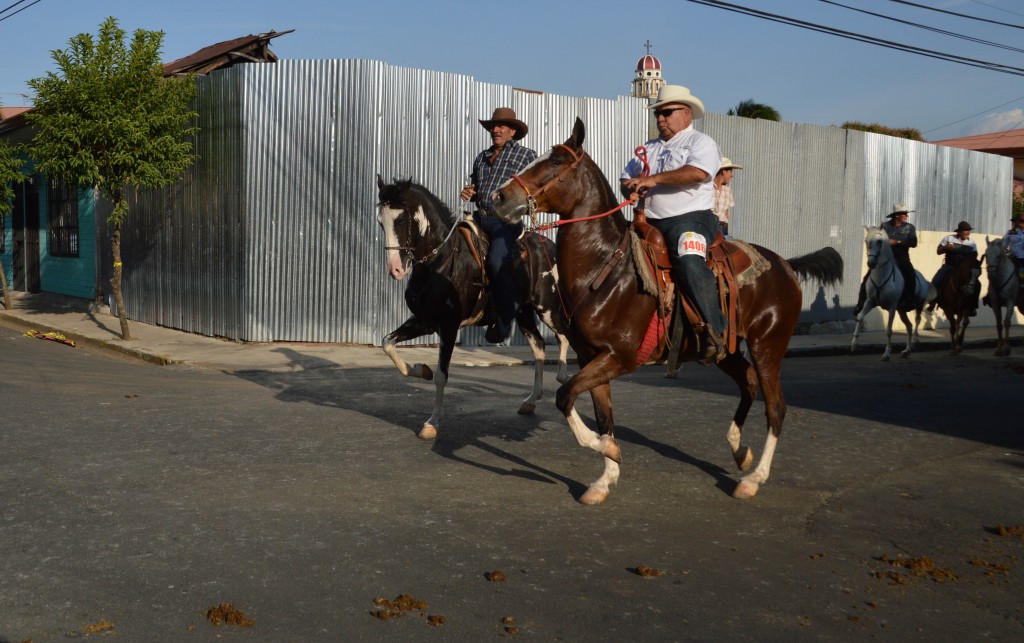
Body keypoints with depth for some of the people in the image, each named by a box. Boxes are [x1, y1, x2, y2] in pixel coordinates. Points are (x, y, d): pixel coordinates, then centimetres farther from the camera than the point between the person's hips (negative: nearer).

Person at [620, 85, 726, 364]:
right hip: (651, 222, 8)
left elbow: (698, 172, -17)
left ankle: (714, 332, -34)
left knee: (688, 261, -34)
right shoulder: (649, 148, 26)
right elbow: (626, 177, 27)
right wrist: (630, 188, 1)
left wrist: (654, 179, -18)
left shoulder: (701, 142, 4)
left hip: (691, 217, -8)